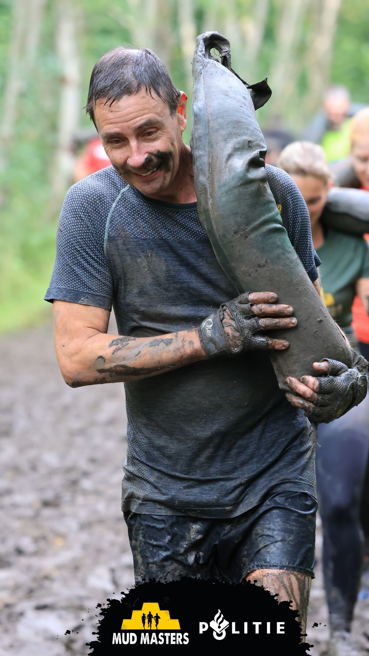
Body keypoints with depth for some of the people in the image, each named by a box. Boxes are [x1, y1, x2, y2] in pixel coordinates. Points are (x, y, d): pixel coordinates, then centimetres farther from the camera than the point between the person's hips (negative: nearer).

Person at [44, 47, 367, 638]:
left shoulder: (269, 190, -5)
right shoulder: (93, 206, -7)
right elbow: (77, 357, -12)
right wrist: (210, 337, -21)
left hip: (273, 478, -1)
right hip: (164, 491, 1)